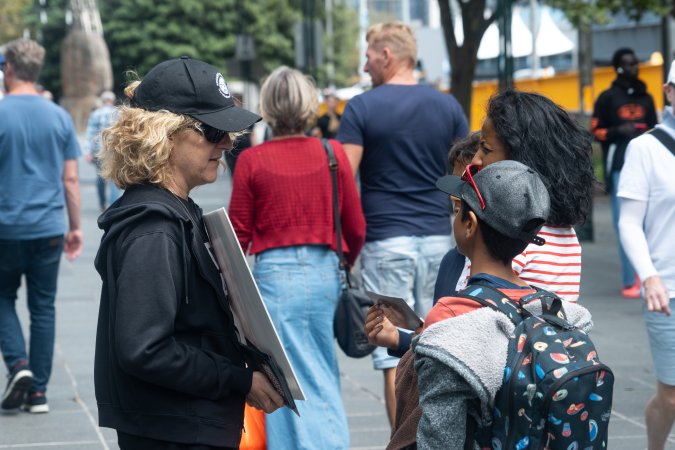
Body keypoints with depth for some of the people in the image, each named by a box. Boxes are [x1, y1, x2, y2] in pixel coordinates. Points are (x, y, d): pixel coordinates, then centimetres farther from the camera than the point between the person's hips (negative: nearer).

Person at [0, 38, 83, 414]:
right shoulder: (60, 117, 3)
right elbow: (71, 179, 5)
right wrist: (76, 227, 12)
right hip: (49, 228, 3)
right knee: (43, 307, 9)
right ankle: (38, 392, 10)